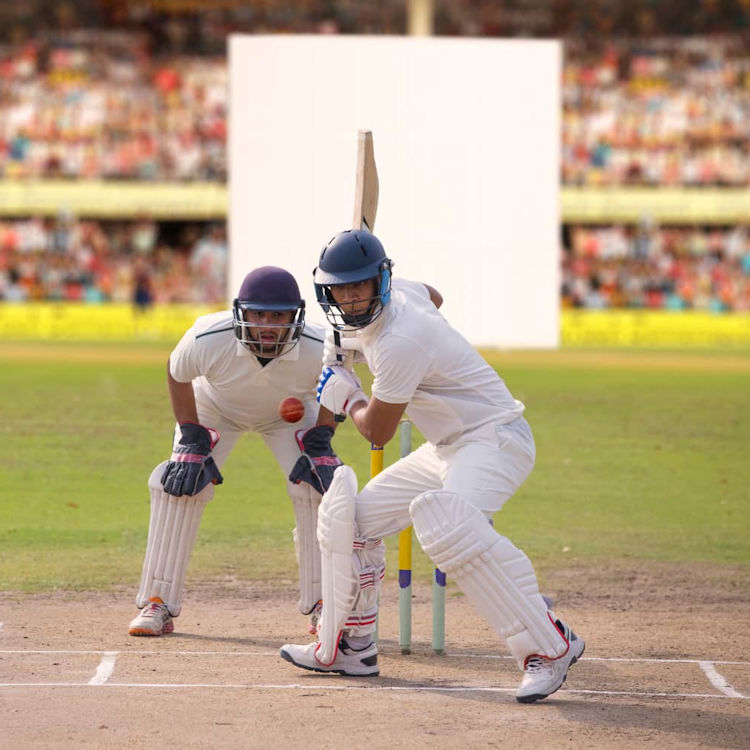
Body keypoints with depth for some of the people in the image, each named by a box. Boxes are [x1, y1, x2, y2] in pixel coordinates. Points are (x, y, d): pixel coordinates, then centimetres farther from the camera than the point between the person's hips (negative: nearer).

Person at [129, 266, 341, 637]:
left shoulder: (320, 347, -37)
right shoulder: (208, 339, -40)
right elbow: (177, 374, -15)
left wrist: (320, 442, -19)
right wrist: (192, 439, -17)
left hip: (290, 413, 1)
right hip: (216, 407, 0)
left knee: (318, 487, -16)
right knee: (179, 483, -16)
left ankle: (321, 605, -1)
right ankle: (158, 605, -6)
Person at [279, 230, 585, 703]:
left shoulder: (398, 344, -26)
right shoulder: (399, 293, 3)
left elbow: (378, 432, -15)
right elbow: (432, 297, 30)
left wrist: (346, 397, 7)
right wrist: (350, 341, 25)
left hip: (495, 438, -11)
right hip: (447, 447, 11)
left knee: (443, 517, -39)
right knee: (349, 518, 13)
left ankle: (550, 646, -37)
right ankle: (350, 648, 29)